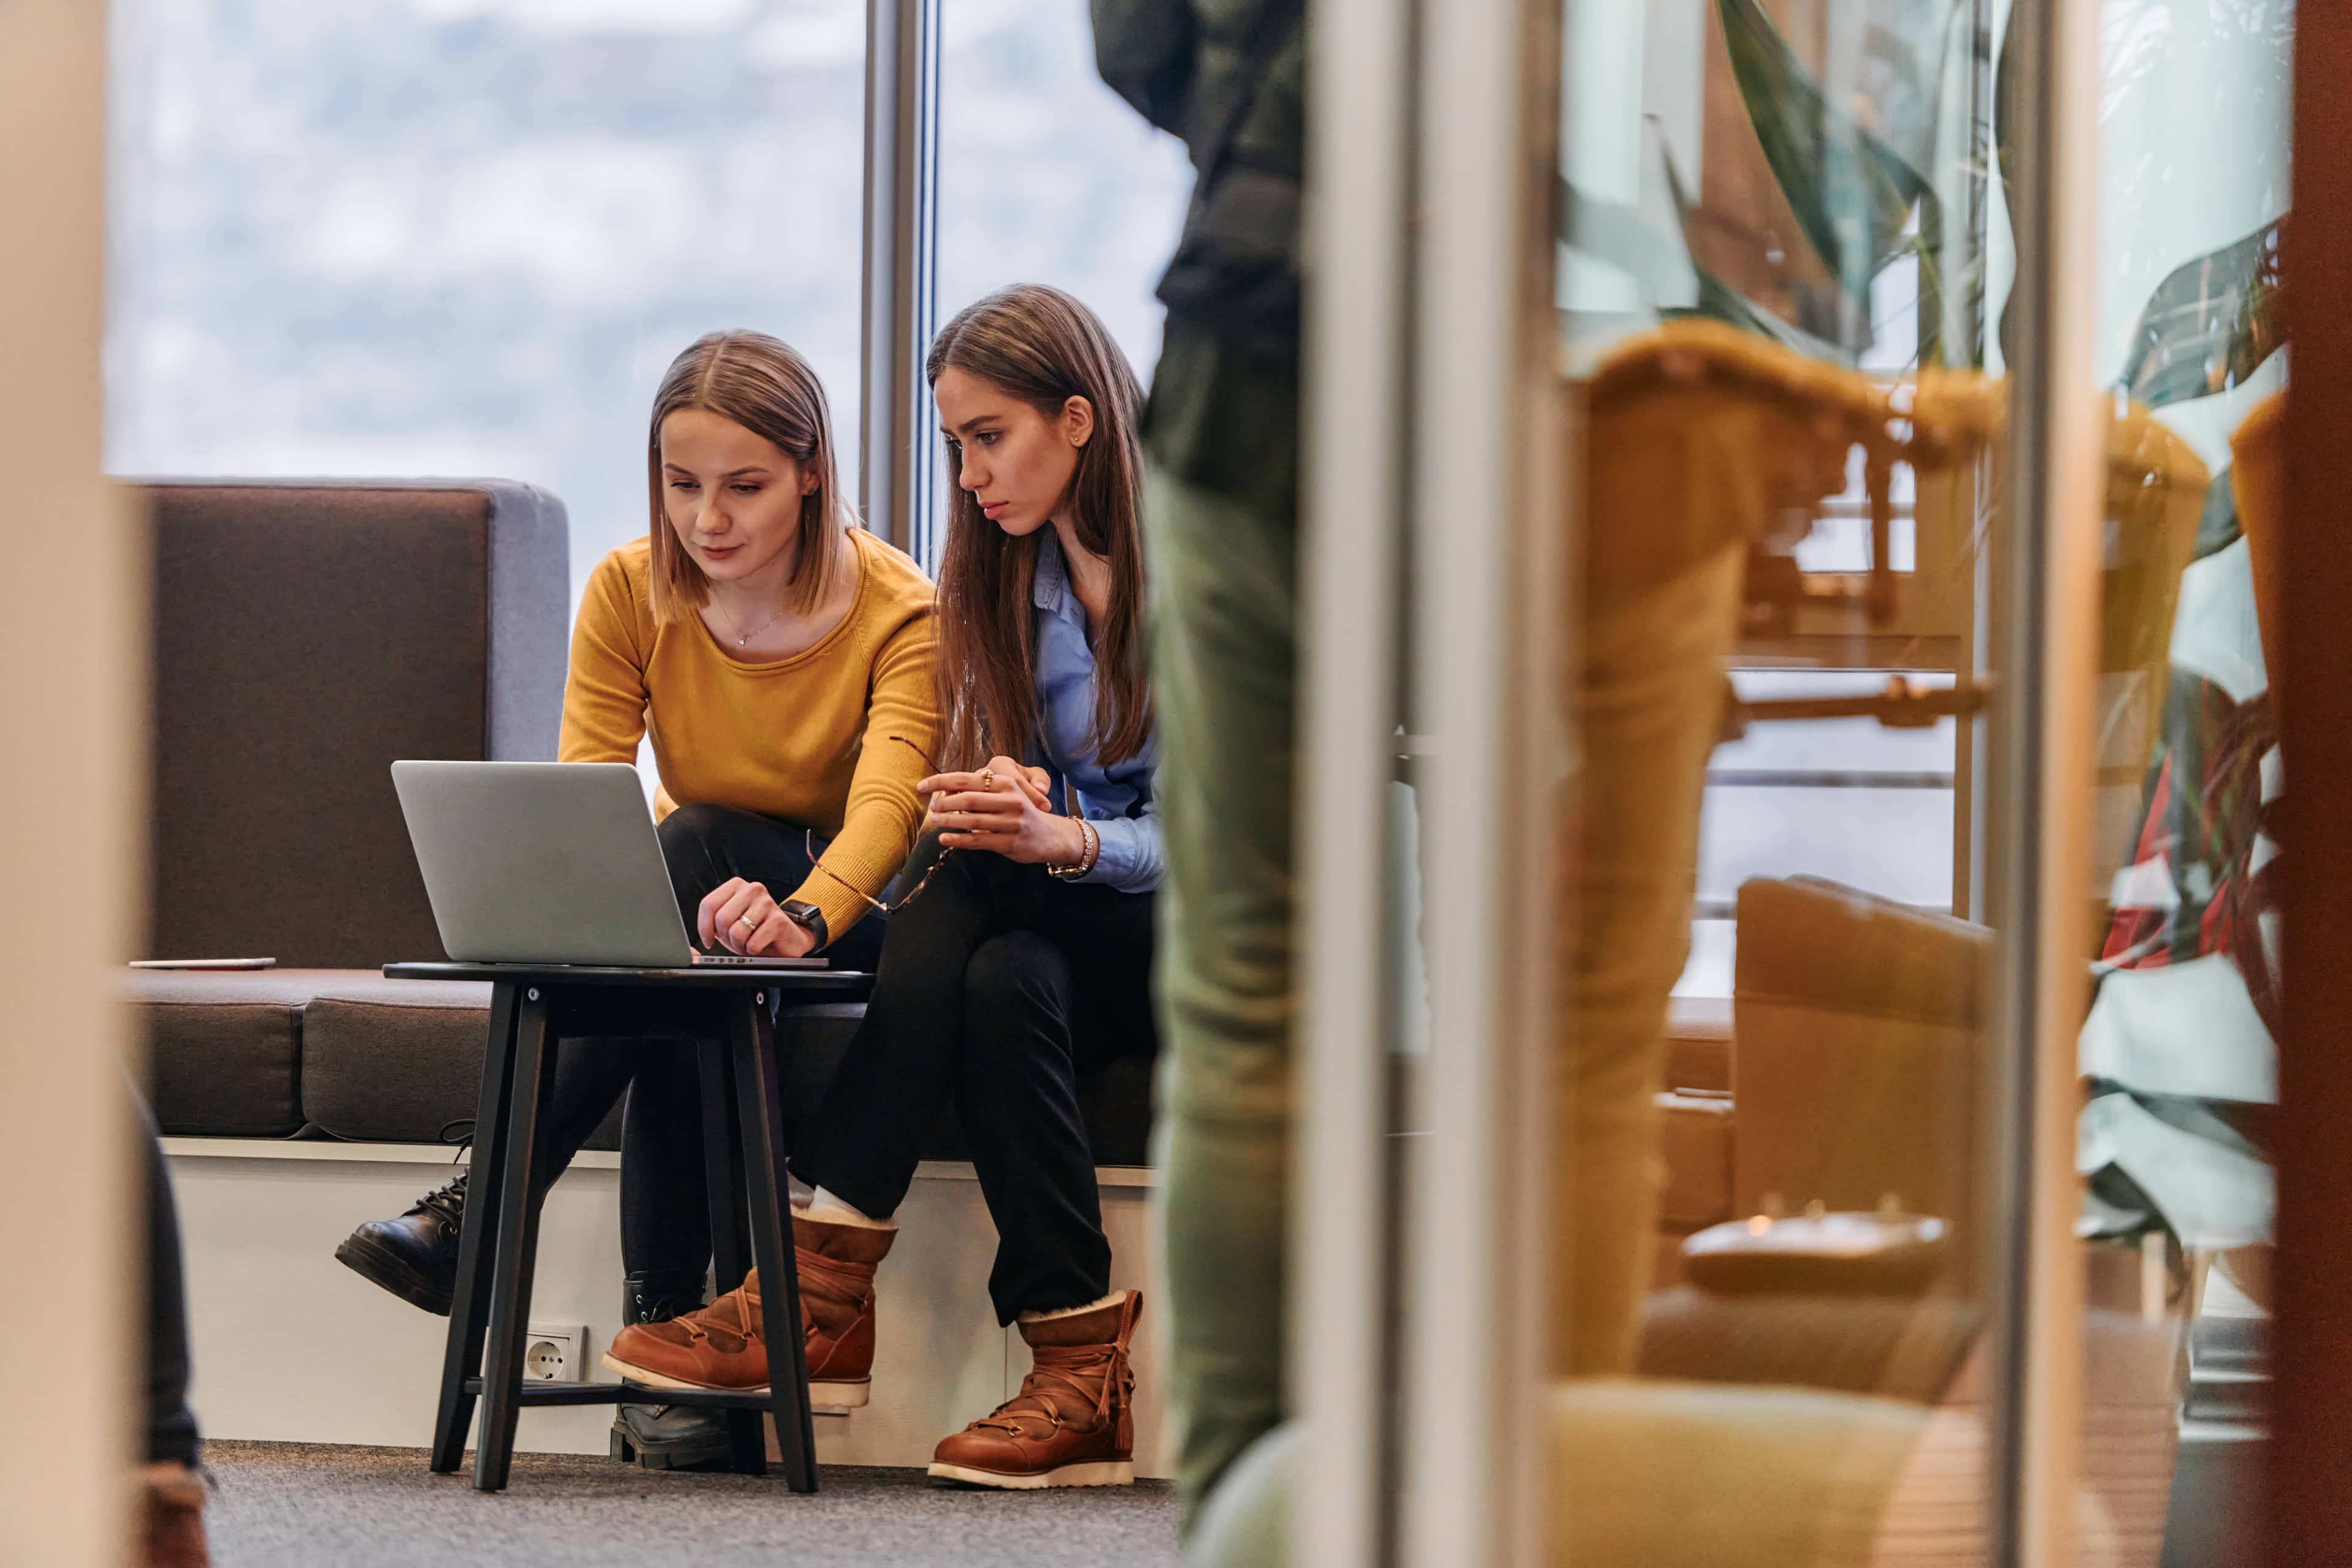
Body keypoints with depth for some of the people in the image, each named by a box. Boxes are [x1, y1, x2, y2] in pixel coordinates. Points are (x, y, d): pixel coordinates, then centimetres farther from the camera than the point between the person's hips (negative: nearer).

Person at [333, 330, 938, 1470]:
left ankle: (479, 1211, -38)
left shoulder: (898, 612, -15)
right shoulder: (630, 594, -6)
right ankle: (668, 1330, -40)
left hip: (847, 921, -3)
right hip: (696, 908, 3)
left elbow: (888, 798, -32)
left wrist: (805, 917, -55)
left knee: (689, 848, -35)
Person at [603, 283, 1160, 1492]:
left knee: (984, 882, -31)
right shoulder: (1002, 581, 10)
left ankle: (821, 1280, -35)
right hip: (1062, 946, 4)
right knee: (996, 981, -32)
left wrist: (1059, 841, -29)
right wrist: (1003, 806, -18)